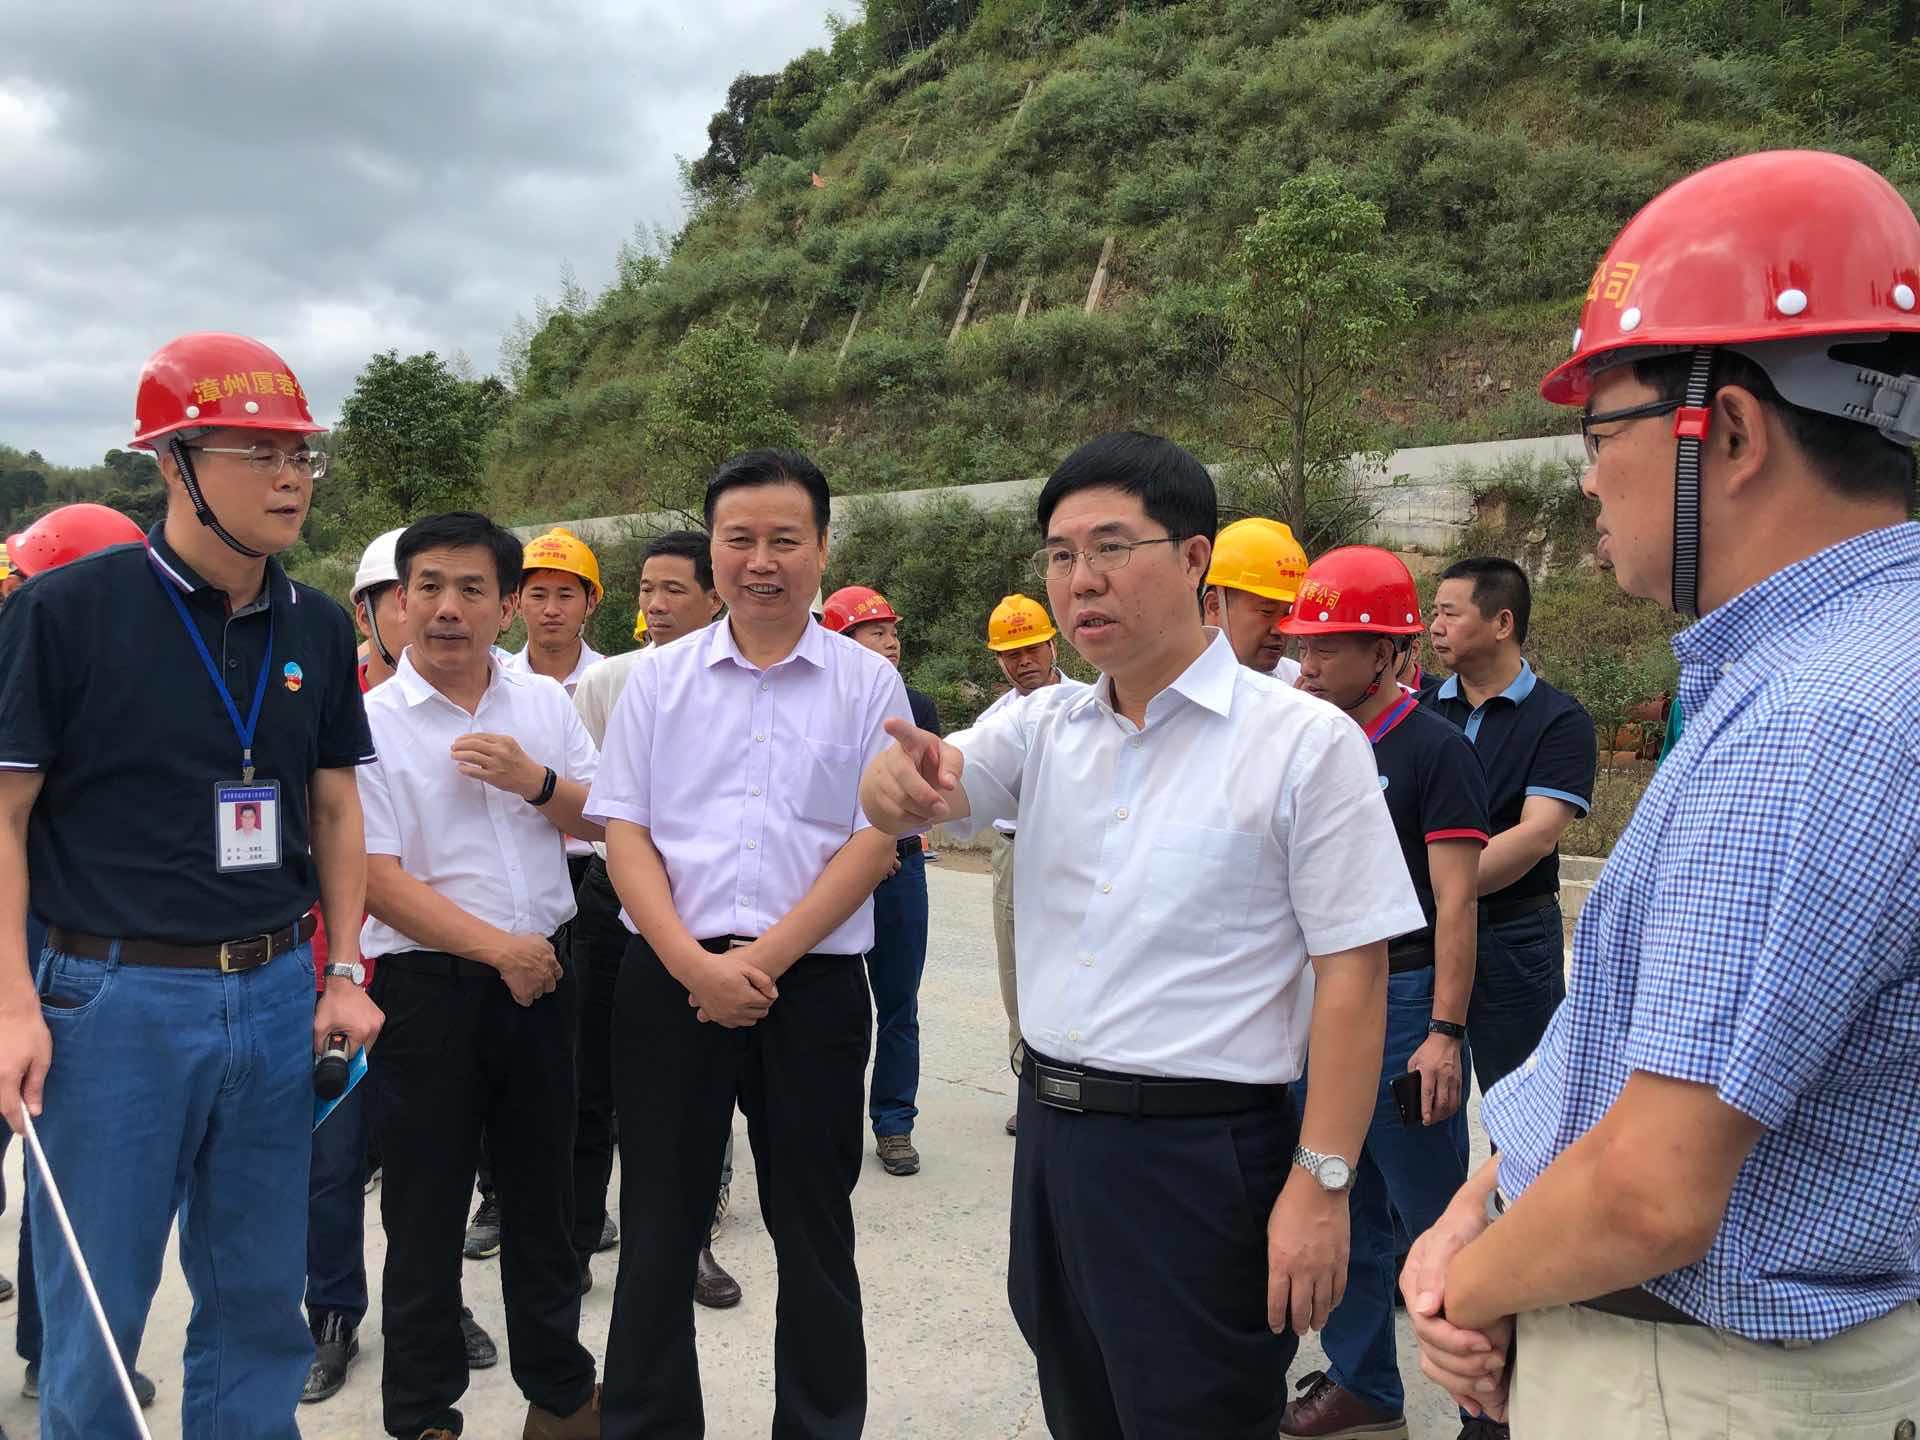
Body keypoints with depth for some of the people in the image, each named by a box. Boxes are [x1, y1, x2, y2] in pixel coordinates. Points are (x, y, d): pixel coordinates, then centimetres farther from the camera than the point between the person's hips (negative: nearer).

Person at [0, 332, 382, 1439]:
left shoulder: (319, 629, 6)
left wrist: (345, 974, 7)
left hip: (277, 994, 4)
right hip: (117, 998, -4)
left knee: (260, 1303, 15)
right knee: (96, 1317, 9)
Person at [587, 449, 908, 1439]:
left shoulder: (868, 683, 1)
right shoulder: (659, 679, 6)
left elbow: (874, 845, -4)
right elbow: (624, 834, 2)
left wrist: (760, 961, -12)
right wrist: (694, 964, -11)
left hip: (813, 985, -1)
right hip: (671, 978, 2)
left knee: (813, 1233, 11)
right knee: (658, 1228, 11)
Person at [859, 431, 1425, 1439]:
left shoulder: (1307, 742, -12)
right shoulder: (1044, 727, 4)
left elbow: (1352, 975, -13)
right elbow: (914, 799, -10)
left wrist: (1321, 1184, -15)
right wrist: (901, 775, -34)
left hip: (1203, 1156, -6)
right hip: (1050, 1133, 6)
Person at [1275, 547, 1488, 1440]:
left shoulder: (1435, 750, -11)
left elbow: (1455, 900, -15)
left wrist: (1445, 1032, -19)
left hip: (1402, 1001, -7)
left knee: (1434, 1214, 3)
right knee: (1340, 1207, 15)